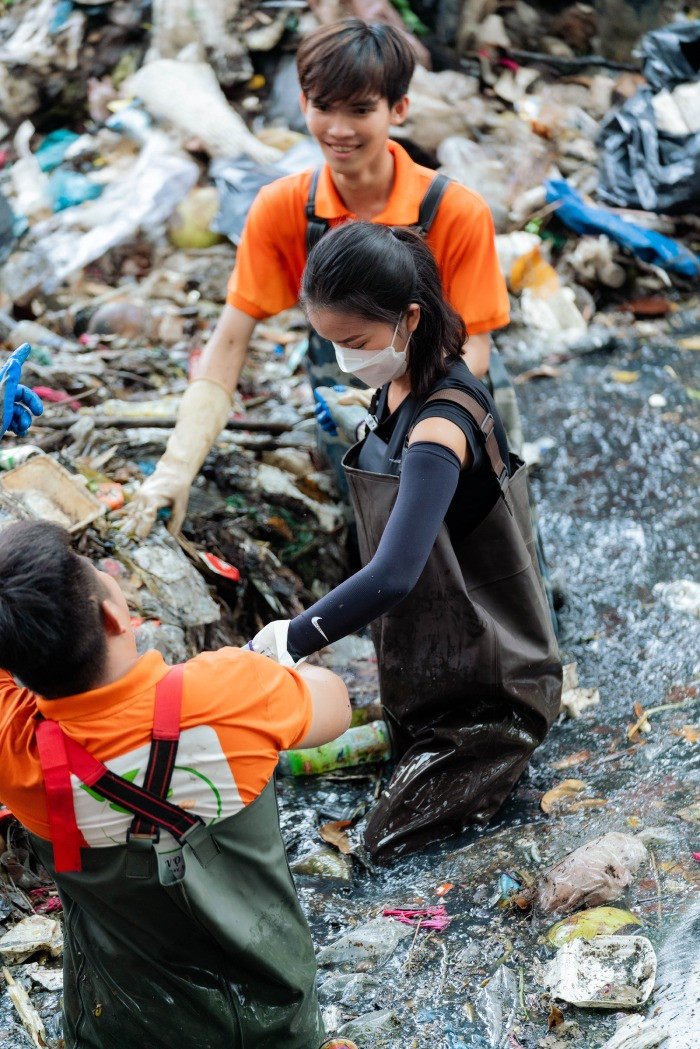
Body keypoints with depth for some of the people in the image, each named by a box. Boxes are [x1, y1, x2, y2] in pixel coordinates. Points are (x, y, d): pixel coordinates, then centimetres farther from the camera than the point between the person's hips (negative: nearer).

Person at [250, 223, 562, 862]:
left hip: (481, 678, -8)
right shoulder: (402, 382, -5)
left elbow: (394, 575, -42)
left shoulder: (439, 429, -34)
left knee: (393, 834, -4)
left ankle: (500, 743, 11)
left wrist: (289, 641, -39)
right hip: (420, 652, 9)